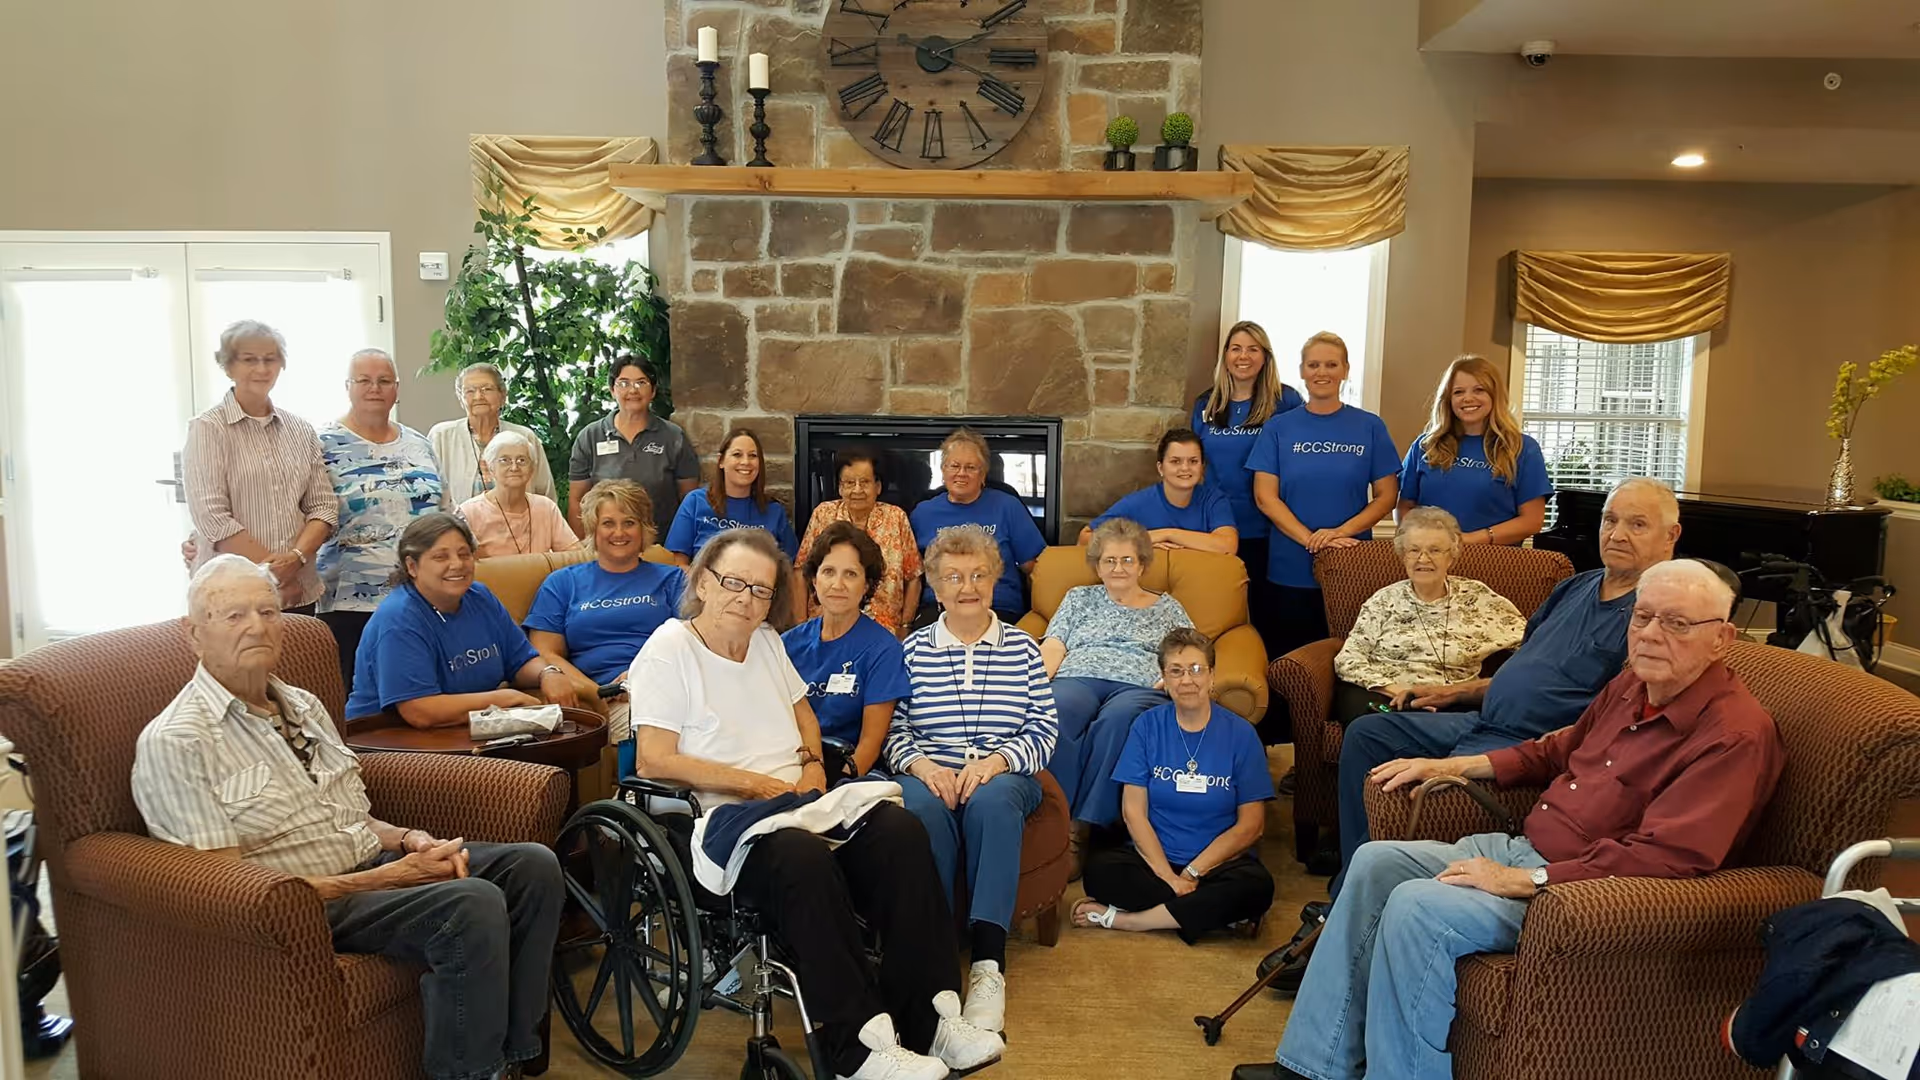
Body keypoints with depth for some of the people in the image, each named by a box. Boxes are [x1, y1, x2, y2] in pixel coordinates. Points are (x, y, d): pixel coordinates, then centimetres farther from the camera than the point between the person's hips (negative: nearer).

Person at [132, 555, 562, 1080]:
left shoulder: (303, 705, 15)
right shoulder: (173, 742, -11)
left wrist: (408, 838, -4)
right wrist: (387, 878, -20)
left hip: (377, 864, 8)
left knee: (533, 865, -8)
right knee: (472, 905, -30)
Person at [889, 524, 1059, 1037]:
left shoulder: (1021, 646, 12)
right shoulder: (913, 648, 12)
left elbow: (1045, 730, 5)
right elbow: (892, 728, 6)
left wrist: (997, 760, -13)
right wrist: (920, 764, -15)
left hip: (1004, 776, 0)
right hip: (929, 773, 0)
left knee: (991, 800, -36)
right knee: (923, 806, -36)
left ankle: (988, 964, -37)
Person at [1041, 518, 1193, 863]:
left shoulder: (1167, 607, 27)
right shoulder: (1079, 598, 29)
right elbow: (1052, 648, 17)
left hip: (1138, 687, -1)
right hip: (1078, 679, 1)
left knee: (1116, 719, -40)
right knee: (1056, 711, -38)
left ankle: (1084, 826, -38)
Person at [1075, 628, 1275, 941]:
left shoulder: (1240, 733, -1)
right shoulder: (1148, 725, 2)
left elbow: (1251, 825, -3)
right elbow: (1134, 811, -3)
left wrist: (1193, 873, -12)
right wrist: (1167, 876, -16)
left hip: (1219, 863, 0)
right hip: (1154, 857, 0)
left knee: (1256, 887, -33)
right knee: (1100, 869, -29)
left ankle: (1122, 919, -21)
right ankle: (1212, 913, -18)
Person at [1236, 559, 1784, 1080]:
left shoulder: (1736, 735, -20)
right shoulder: (1634, 684, 7)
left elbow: (1668, 855, -29)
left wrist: (1523, 881, -26)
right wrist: (1453, 766, 17)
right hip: (1523, 848, 10)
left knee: (1417, 906, -26)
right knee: (1376, 863, 5)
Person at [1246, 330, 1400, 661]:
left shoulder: (1370, 427, 4)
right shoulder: (1279, 428, 4)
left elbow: (1386, 496, 2)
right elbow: (1265, 496, -3)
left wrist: (1342, 531, -15)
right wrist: (1310, 539, -15)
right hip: (1290, 571, 0)